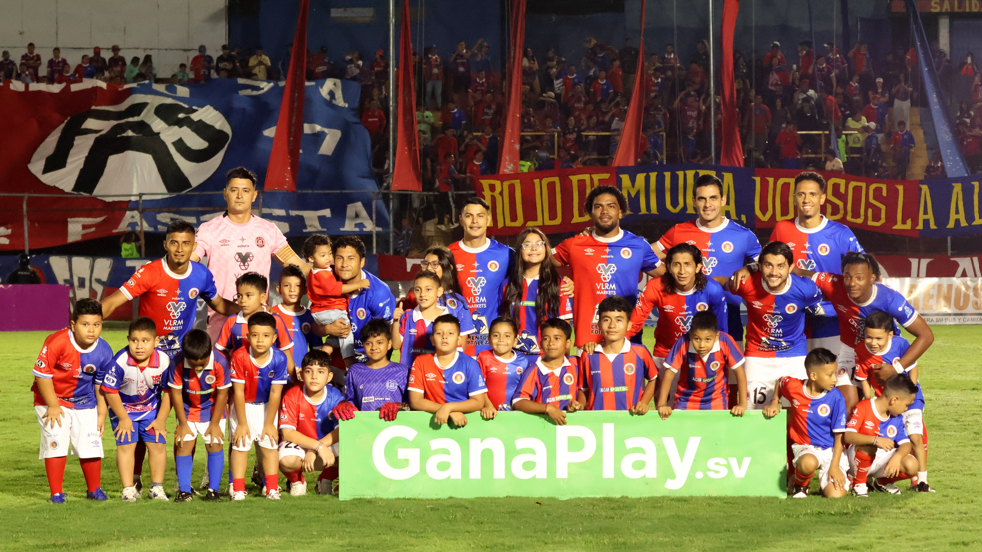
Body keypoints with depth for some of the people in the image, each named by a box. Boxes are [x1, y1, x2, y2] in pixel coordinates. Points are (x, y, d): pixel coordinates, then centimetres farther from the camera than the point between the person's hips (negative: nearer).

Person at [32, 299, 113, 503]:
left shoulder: (104, 351, -13)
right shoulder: (57, 342, -27)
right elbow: (42, 373, -21)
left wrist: (102, 413, 4)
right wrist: (53, 405, -16)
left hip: (85, 402, 4)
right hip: (52, 399, -3)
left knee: (91, 445, 3)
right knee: (56, 444, -10)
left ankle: (94, 490, 23)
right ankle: (56, 493, 1)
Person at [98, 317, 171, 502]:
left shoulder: (164, 362, -23)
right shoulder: (120, 362, -29)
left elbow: (169, 391, -8)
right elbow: (109, 390, -18)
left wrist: (161, 419, -7)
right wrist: (123, 418, -12)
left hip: (151, 409, 2)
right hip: (123, 408, -2)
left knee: (158, 444, -3)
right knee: (126, 445, -11)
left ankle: (157, 487, 10)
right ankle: (128, 489, -3)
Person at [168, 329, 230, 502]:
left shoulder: (220, 363, -28)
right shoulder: (178, 363, -26)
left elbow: (222, 394, -17)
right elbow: (176, 393, -15)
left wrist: (214, 424, -11)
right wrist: (183, 423, -9)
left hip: (213, 409, -1)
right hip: (187, 410, 1)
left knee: (215, 445, -7)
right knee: (183, 446, -6)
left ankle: (213, 490, 0)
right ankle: (184, 490, 1)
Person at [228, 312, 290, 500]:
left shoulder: (279, 358, -23)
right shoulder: (239, 357, -26)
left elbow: (275, 393, -17)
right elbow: (238, 392, -19)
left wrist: (269, 423, -12)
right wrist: (242, 423, -15)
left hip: (267, 406, 1)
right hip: (243, 406, -1)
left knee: (269, 444, -2)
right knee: (240, 445, -4)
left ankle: (272, 488, 3)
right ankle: (237, 490, -1)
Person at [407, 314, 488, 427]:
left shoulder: (469, 364, 2)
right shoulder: (421, 362, 4)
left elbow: (479, 402, -2)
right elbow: (415, 401, -3)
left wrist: (448, 407, -16)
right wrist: (452, 413, -12)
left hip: (464, 420, -2)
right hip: (431, 420, 2)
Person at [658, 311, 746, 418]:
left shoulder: (725, 342, -22)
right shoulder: (683, 343, -22)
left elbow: (740, 373, -13)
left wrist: (742, 404, -16)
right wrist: (662, 404, -20)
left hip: (716, 400, 0)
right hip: (687, 400, 0)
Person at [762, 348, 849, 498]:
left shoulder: (836, 398, -13)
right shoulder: (794, 387, -9)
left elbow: (839, 435, -8)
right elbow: (780, 382, 18)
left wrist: (835, 466, -15)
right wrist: (775, 402, 5)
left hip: (831, 450, 0)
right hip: (804, 446, 0)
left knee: (836, 494, -20)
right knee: (808, 463, -38)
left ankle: (825, 478, 17)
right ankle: (799, 484, -1)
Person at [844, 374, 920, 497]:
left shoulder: (897, 418, 2)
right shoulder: (863, 408, -16)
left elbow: (905, 443, -4)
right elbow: (848, 436, -29)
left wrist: (897, 456, -28)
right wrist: (876, 440, -42)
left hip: (882, 459, 5)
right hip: (858, 460, -5)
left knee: (911, 466, -20)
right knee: (868, 446, -39)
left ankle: (882, 482, 12)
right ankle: (858, 484, -12)